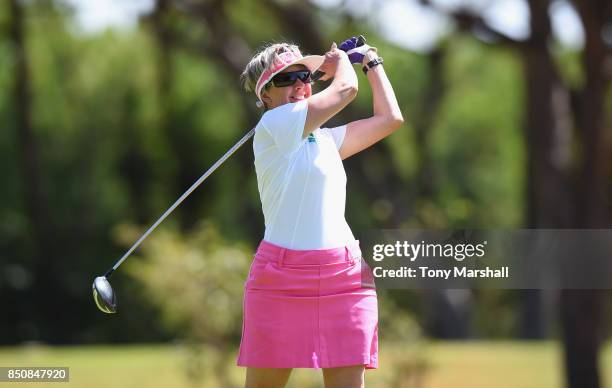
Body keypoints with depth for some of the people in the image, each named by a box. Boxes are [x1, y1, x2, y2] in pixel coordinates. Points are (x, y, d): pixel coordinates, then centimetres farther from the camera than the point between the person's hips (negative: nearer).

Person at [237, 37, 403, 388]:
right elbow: (346, 88, -5)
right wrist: (340, 59, 15)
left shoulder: (327, 139, 19)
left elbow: (390, 118, 21)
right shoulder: (273, 124, -3)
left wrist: (372, 62, 29)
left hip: (344, 277, 6)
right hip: (282, 279, -6)